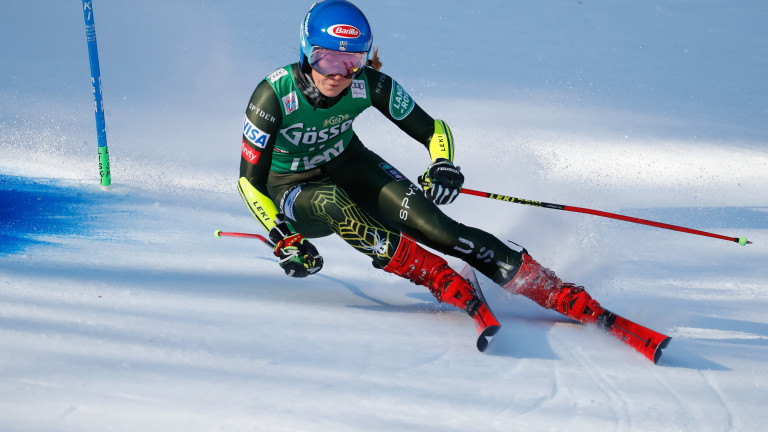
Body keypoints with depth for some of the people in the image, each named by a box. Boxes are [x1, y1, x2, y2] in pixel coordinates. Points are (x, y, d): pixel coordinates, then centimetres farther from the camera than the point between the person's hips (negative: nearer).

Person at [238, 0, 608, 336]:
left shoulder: (369, 86, -22)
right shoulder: (274, 96, -29)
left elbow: (434, 131, -12)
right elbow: (250, 180, -20)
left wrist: (443, 167, -33)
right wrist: (282, 239, -30)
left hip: (347, 166, 2)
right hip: (291, 190, -1)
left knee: (423, 218, -23)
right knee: (332, 203, -38)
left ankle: (557, 293, -26)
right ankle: (443, 281, -33)